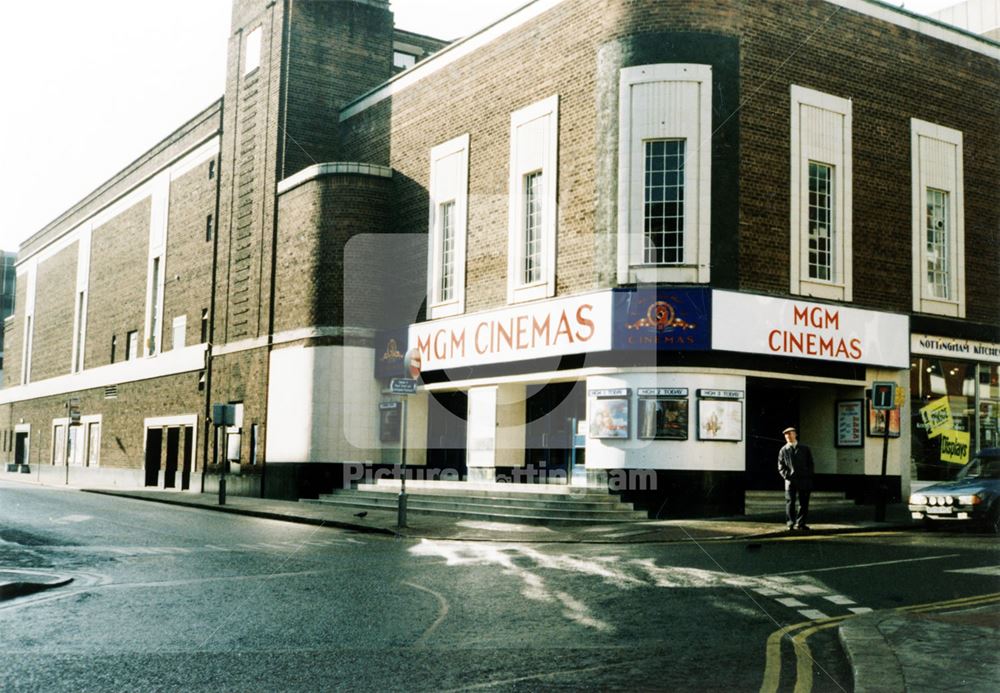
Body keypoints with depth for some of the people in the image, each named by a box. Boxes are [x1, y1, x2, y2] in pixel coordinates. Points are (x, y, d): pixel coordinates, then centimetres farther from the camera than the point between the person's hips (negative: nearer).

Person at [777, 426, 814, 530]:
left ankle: (800, 523, 10)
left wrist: (808, 477, -1)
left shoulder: (805, 449, 12)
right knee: (790, 502, -6)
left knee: (804, 503, 2)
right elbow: (781, 467, 7)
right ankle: (791, 524, -3)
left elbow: (810, 464, 11)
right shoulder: (783, 450, 9)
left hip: (804, 480, 1)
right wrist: (787, 476, -9)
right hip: (790, 481, -1)